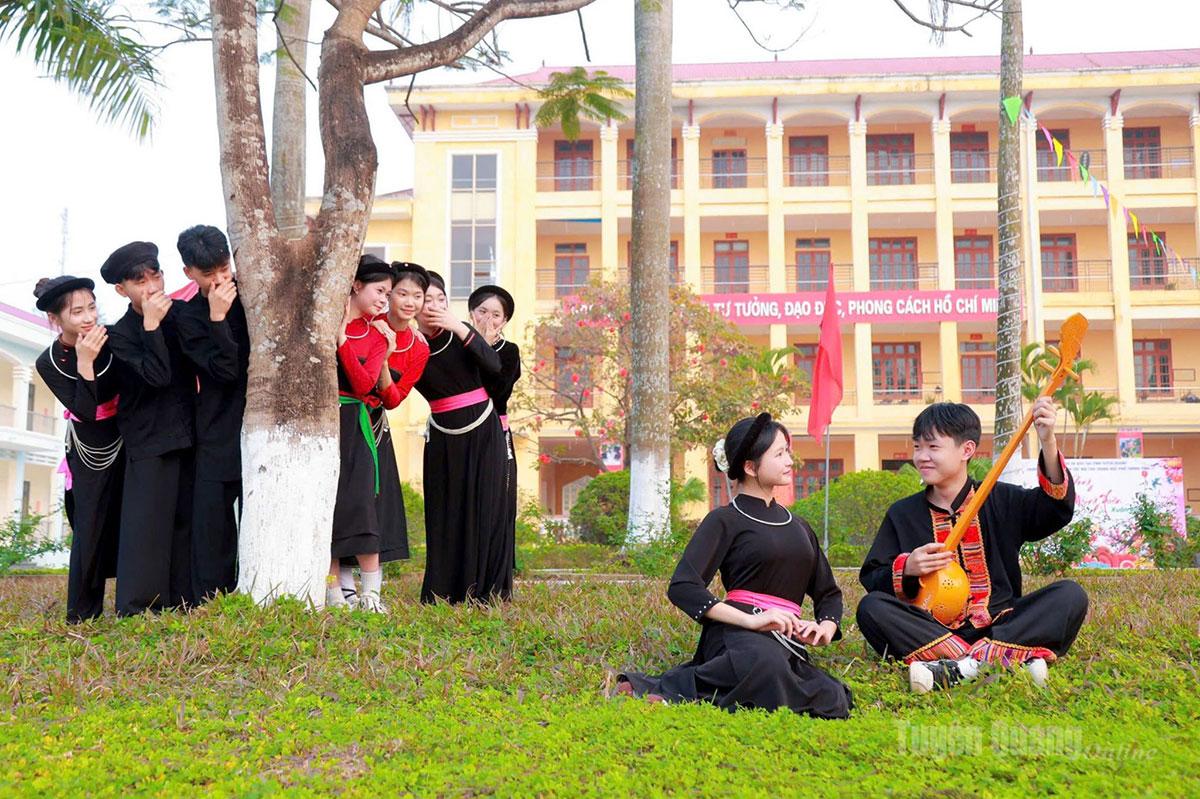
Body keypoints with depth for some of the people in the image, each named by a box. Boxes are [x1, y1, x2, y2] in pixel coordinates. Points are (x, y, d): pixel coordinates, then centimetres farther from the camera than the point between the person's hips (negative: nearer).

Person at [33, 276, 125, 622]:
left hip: (127, 441, 1)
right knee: (90, 525, -1)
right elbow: (85, 411, -23)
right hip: (90, 451, -1)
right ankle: (82, 610, 10)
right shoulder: (49, 362, -14)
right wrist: (84, 363, -32)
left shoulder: (113, 338, -14)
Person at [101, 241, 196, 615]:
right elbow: (158, 375, -18)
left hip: (188, 436, 4)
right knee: (147, 524, -7)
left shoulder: (180, 313, 9)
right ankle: (135, 610, -1)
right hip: (149, 442, -4)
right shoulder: (120, 335, -4)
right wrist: (151, 326, -20)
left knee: (188, 521, 8)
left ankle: (185, 604, 16)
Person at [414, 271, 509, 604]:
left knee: (486, 508, -1)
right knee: (446, 512, 1)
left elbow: (494, 366, -17)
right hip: (444, 437, 0)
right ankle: (443, 593, 9)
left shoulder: (461, 333, -2)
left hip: (483, 431, 0)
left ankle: (486, 590, 6)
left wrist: (460, 329, -25)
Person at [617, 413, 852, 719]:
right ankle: (667, 689, -26)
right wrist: (750, 619, -17)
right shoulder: (725, 520, 5)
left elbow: (828, 592, 31)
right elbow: (682, 587, -8)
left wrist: (827, 627, 7)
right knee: (765, 662, -42)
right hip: (738, 635, -8)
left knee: (836, 706, -23)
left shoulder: (798, 527, 25)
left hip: (786, 638, 8)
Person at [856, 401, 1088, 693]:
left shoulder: (1001, 501, 9)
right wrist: (906, 568, -12)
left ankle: (963, 667, -35)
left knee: (1071, 595, -20)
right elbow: (870, 578, 9)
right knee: (871, 607, -26)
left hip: (999, 627, 0)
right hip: (932, 632, 0)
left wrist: (1048, 444, -21)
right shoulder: (902, 514, 10)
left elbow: (1057, 509, -8)